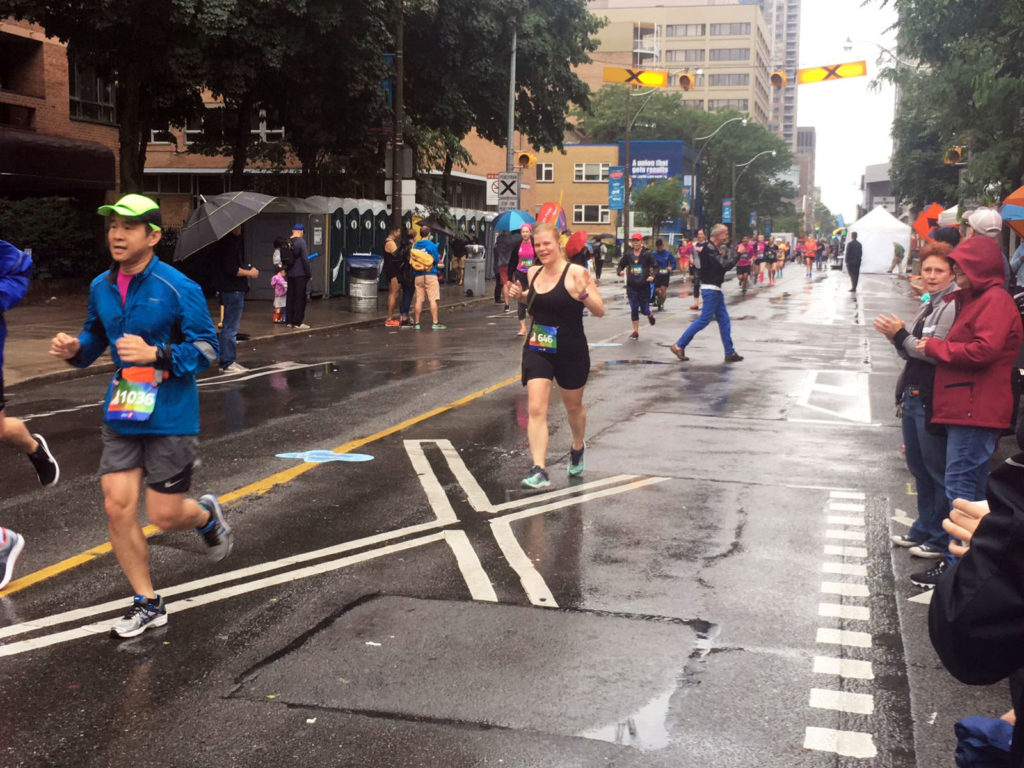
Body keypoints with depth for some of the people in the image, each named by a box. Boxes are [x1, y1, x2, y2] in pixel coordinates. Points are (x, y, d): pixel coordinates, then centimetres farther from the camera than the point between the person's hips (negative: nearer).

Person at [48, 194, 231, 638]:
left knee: (165, 517, 1)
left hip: (170, 418, -5)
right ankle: (147, 604, 16)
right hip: (121, 415, 5)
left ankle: (208, 516, 39)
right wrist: (74, 350, -3)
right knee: (117, 507, -1)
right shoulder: (101, 287, 5)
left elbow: (206, 350, -13)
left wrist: (155, 354, -27)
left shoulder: (178, 288, -14)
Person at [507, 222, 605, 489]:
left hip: (571, 354, -3)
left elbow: (600, 311, -14)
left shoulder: (575, 273, -15)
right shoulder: (533, 273, 2)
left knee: (573, 406, 19)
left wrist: (583, 293, -32)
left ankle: (578, 448, 48)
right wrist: (519, 295, 3)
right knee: (536, 410, -10)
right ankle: (539, 470, -11)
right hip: (536, 351, 3)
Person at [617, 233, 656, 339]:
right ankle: (635, 331, 12)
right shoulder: (628, 255, 3)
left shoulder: (647, 254, -5)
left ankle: (650, 314, 42)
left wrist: (652, 276, -24)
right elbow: (621, 265, 10)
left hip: (644, 286, -2)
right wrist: (620, 271, -13)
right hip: (631, 287, 2)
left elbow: (655, 267, -5)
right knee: (634, 310, 2)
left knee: (644, 310, 5)